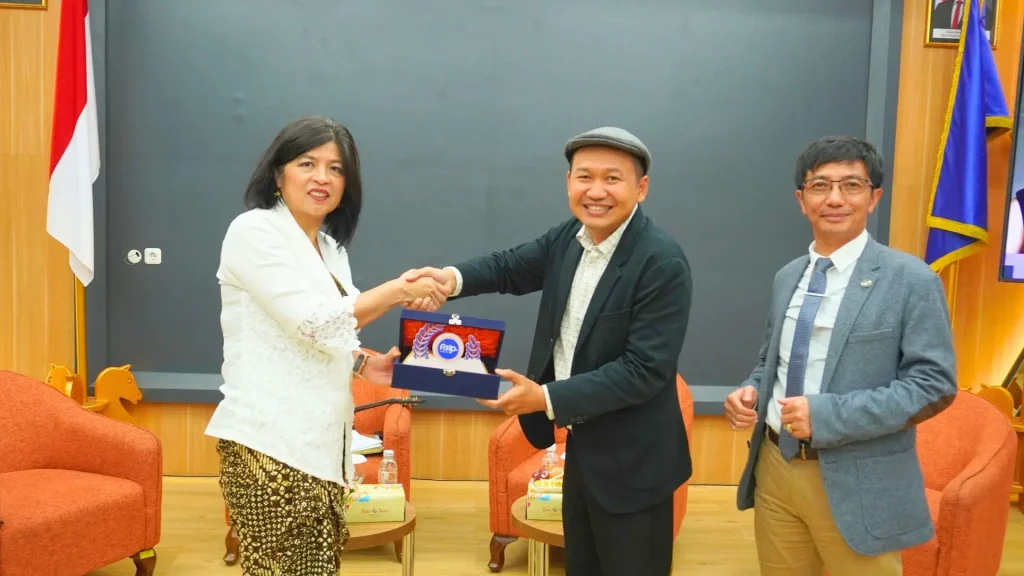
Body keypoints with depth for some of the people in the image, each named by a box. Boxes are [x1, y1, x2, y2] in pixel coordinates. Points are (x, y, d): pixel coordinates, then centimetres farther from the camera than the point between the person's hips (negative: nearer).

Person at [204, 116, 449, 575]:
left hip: (317, 441, 8)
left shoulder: (329, 247, 15)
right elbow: (315, 323, -17)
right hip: (269, 442, -7)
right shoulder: (254, 231, -9)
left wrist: (366, 364, 3)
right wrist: (400, 291, -10)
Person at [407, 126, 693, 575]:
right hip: (581, 445, 7)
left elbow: (644, 370, -26)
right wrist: (451, 278, -13)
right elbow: (511, 268, 9)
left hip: (631, 463, -7)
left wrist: (547, 398, -28)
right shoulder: (569, 237, -1)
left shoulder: (663, 263, -24)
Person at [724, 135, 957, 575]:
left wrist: (827, 415, -22)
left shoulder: (912, 280, -9)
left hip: (855, 483, -5)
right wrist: (750, 392, -5)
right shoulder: (787, 277, 8)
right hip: (775, 467, 5)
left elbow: (935, 384, -14)